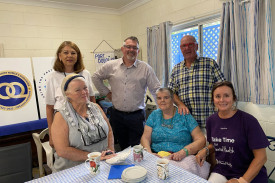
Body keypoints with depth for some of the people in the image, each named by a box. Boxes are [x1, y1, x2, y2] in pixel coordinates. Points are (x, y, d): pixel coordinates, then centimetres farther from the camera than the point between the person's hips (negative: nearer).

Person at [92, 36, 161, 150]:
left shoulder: (145, 68, 0)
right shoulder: (111, 66, 3)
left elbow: (156, 90, 1)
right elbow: (96, 77, 16)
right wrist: (106, 93, 9)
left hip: (137, 116, -1)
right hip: (117, 115, 2)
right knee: (122, 149, 17)